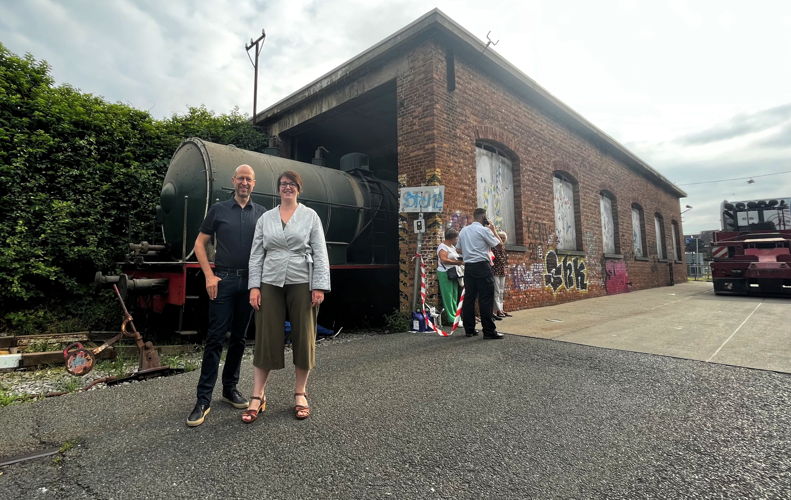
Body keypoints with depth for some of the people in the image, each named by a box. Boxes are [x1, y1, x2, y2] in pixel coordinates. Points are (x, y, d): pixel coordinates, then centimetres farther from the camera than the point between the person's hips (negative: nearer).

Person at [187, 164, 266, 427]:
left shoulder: (262, 213, 9)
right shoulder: (218, 210, 4)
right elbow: (200, 243, 5)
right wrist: (209, 275, -5)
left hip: (250, 282, 2)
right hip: (223, 280, -2)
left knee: (239, 338, 11)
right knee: (215, 338, -2)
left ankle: (230, 389, 25)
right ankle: (203, 399, 7)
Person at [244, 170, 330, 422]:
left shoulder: (310, 216, 4)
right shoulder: (265, 218, 10)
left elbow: (320, 253, -1)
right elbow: (256, 254, 8)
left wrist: (319, 286, -9)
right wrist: (254, 286, -1)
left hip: (302, 283, -1)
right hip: (270, 284, 2)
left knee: (303, 337, 5)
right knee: (266, 338, 3)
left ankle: (300, 394, 21)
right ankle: (258, 396, 16)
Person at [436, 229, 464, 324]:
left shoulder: (452, 246, 18)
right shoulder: (443, 247, -12)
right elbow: (444, 260, -24)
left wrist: (461, 261, 7)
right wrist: (458, 262, -23)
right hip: (445, 274, -9)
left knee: (454, 296, 10)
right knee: (448, 296, -6)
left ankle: (455, 315, 15)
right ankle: (451, 318, -2)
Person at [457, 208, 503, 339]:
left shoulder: (463, 230, 13)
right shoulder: (484, 230, -7)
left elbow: (459, 248, 17)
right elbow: (498, 244, -2)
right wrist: (494, 230, 9)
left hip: (468, 267, 7)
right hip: (482, 266, -7)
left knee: (469, 297, 9)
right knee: (486, 299, -4)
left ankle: (469, 329, 14)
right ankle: (489, 330, -4)